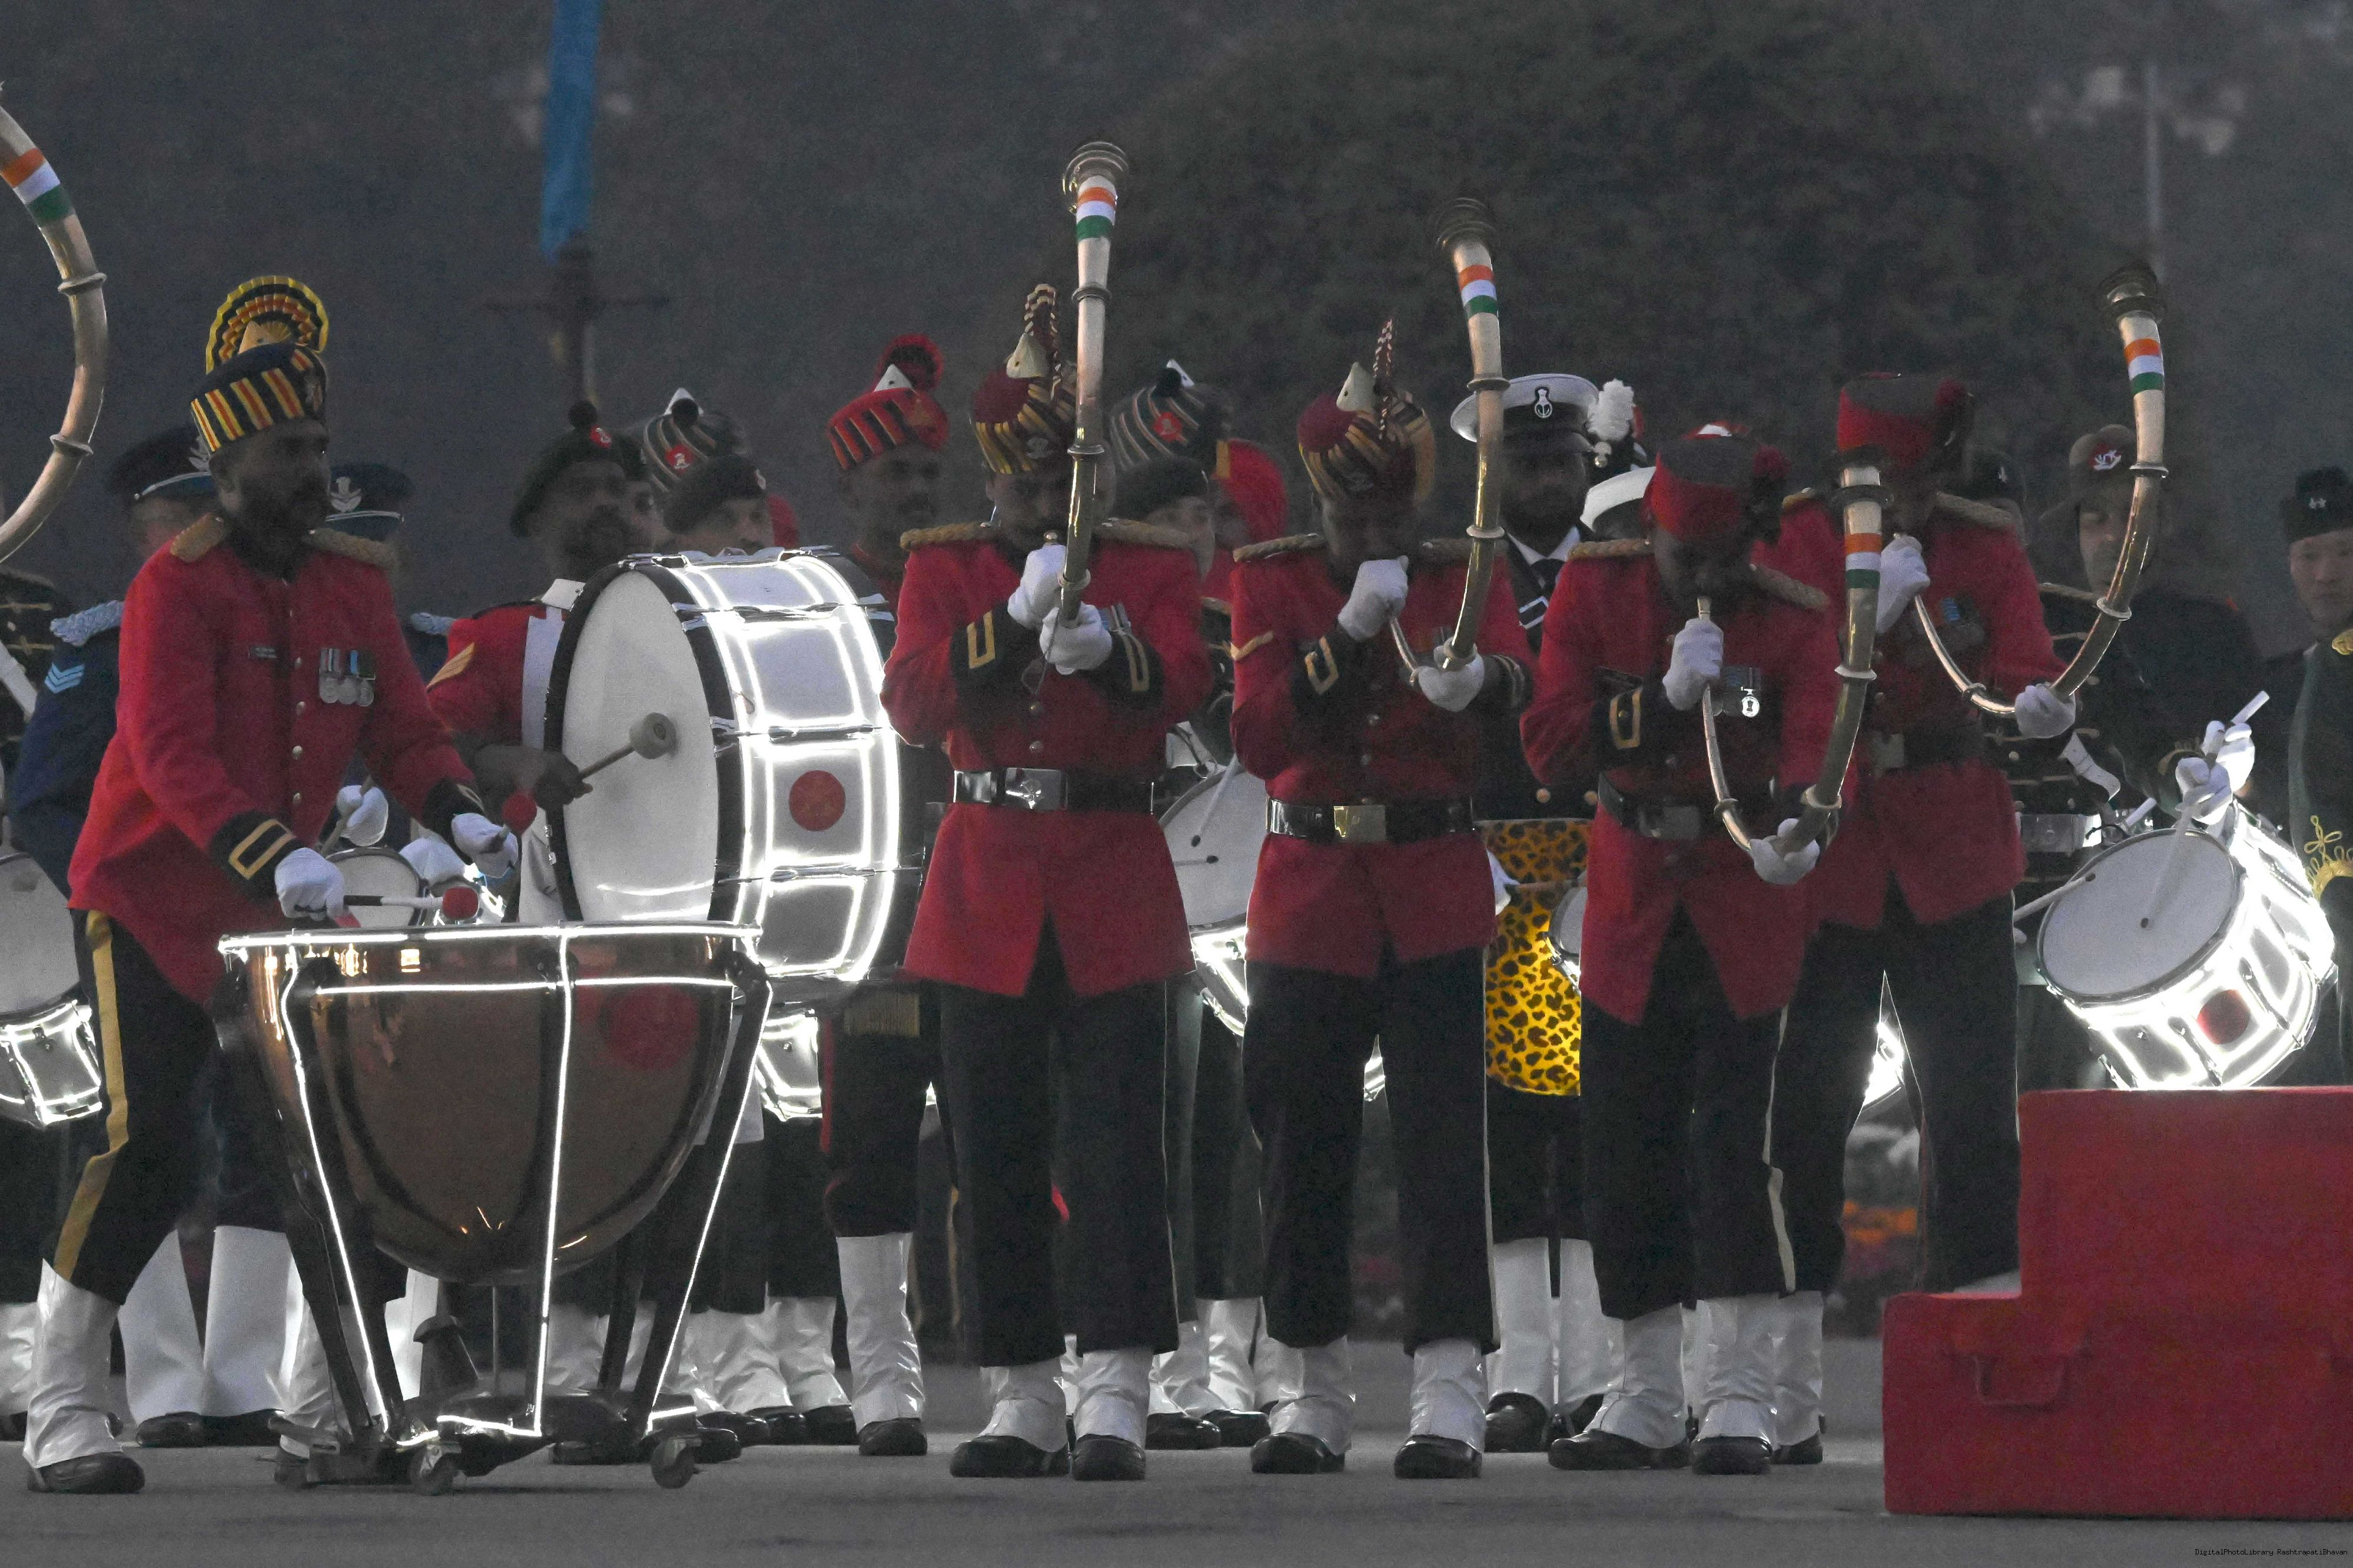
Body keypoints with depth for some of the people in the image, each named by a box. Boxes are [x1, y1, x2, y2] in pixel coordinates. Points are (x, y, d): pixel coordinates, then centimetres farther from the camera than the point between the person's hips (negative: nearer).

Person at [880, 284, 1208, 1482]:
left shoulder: (1152, 567, 7)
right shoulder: (944, 569, 9)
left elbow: (1180, 687, -11)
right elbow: (914, 705, -7)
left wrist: (1104, 647, -32)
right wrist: (1018, 616, -20)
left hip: (1113, 888, -2)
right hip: (987, 884, 2)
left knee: (1114, 1146, -9)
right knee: (996, 1156, 4)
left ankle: (1115, 1403, -11)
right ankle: (1024, 1405, 12)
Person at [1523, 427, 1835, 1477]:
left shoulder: (1795, 622, -10)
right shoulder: (1595, 589, -3)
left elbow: (1812, 748, -24)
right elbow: (1549, 744, -10)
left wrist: (1795, 820, -47)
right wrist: (1665, 700, -25)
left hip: (1746, 903, -3)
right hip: (1632, 904, 3)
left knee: (1732, 1143, -13)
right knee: (1625, 1156, 7)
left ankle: (1740, 1404, -9)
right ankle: (1646, 1403, 19)